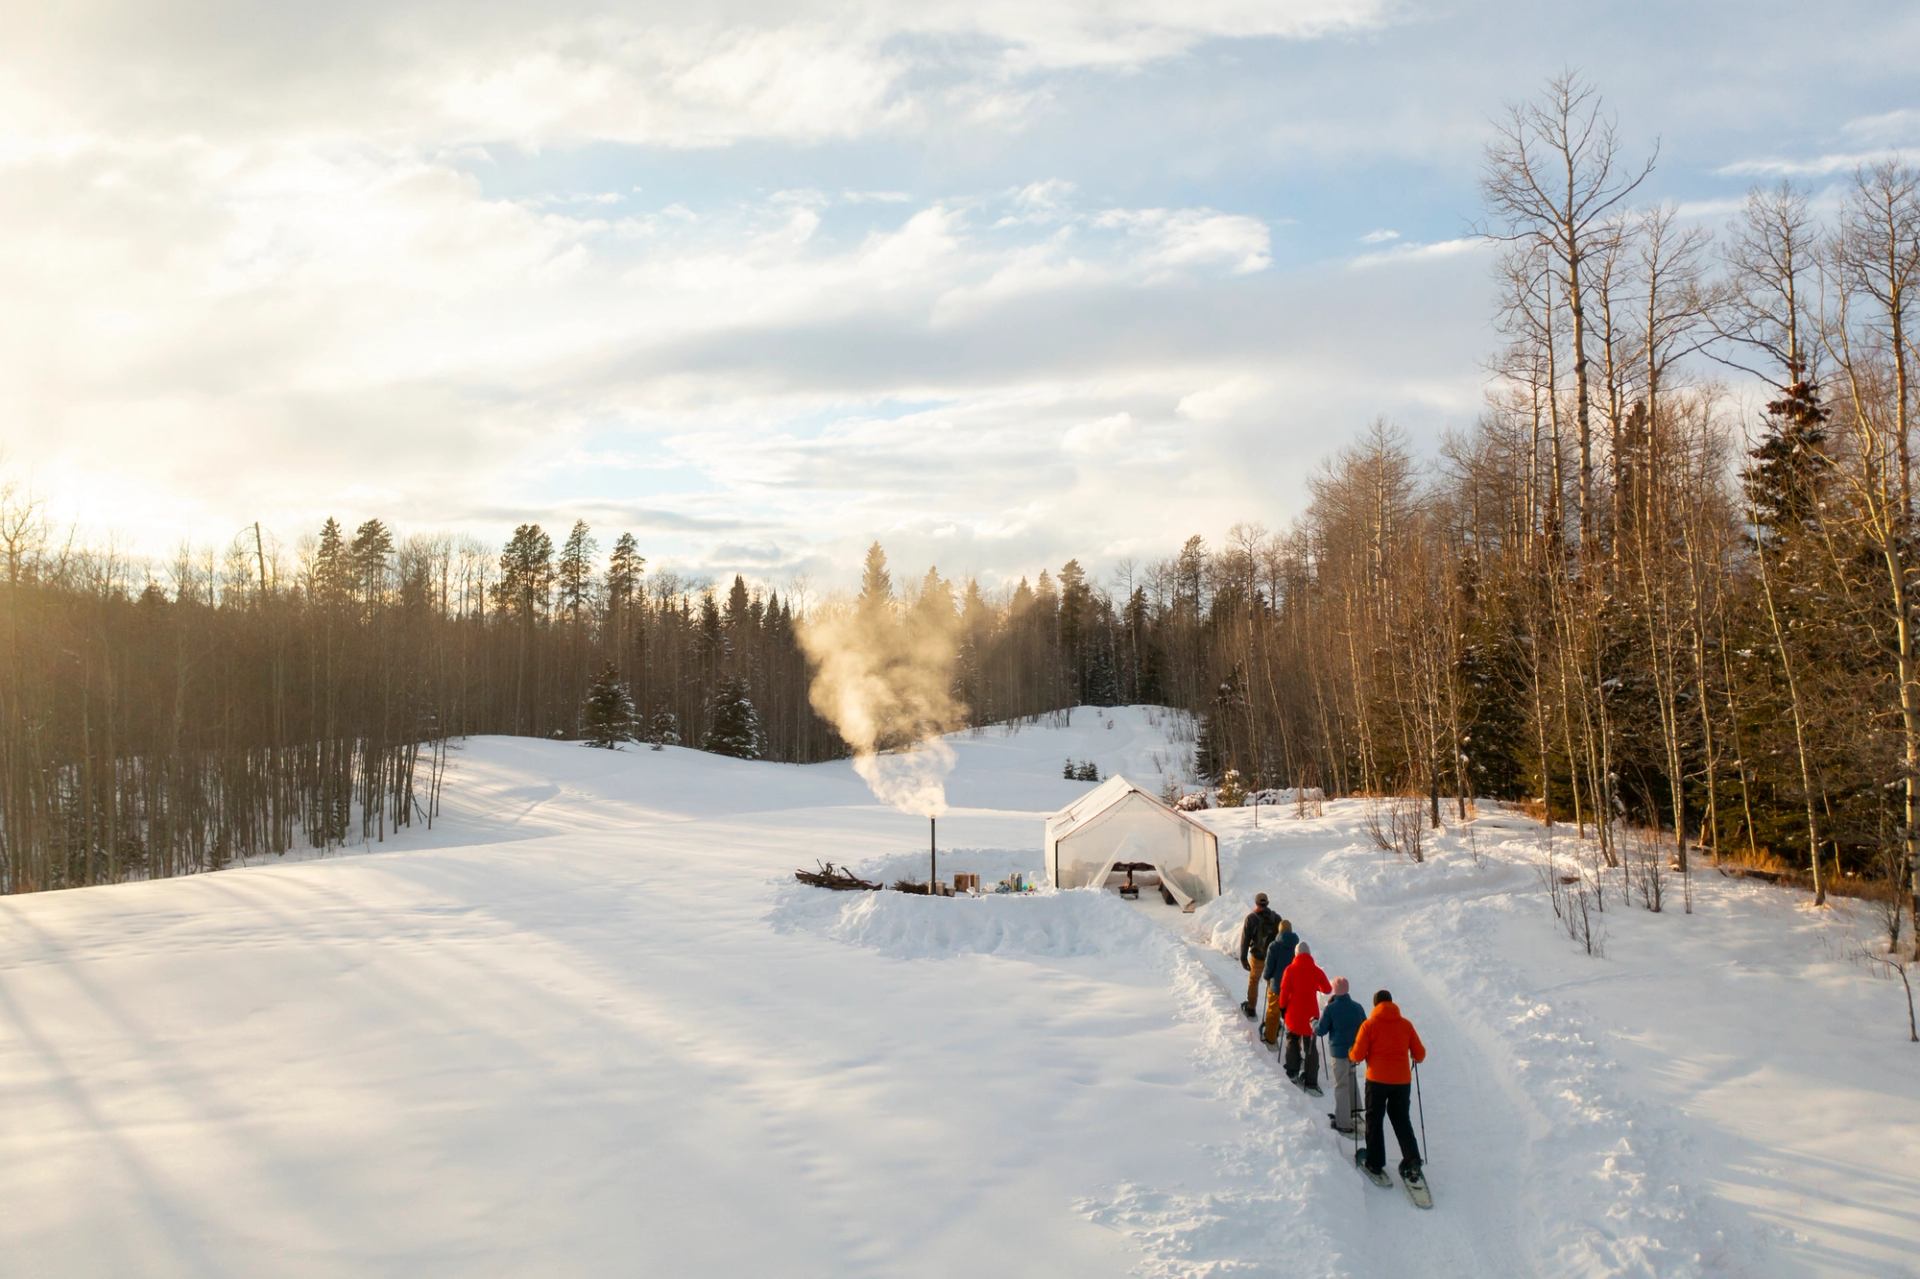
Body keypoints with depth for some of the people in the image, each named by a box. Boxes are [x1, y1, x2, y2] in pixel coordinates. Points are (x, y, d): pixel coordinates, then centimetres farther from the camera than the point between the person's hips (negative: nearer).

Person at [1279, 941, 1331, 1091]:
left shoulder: (1290, 970, -8)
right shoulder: (1316, 970, -5)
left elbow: (1284, 991, -8)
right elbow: (1327, 989, 5)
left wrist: (1282, 1008, 6)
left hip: (1293, 1013, 0)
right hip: (1311, 1014, 0)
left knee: (1292, 1040, 24)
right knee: (1311, 1047, 6)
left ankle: (1293, 1072, 22)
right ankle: (1311, 1081, 2)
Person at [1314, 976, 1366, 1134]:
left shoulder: (1330, 1009, -14)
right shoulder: (1357, 1007, -3)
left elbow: (1321, 1030, -8)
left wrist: (1314, 1023, 13)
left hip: (1338, 1051, -4)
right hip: (1355, 1050, 4)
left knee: (1341, 1085, 3)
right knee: (1351, 1079, 27)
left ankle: (1344, 1124, 5)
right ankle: (1354, 1110, 31)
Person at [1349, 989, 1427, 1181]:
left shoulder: (1369, 1024, -6)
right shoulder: (1406, 1024, 2)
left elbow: (1358, 1055, -8)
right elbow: (1420, 1054, 4)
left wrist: (1350, 1054, 14)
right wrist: (1415, 1057, 27)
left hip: (1377, 1080, -2)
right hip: (1402, 1081, 3)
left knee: (1374, 1121, 12)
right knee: (1402, 1120, 15)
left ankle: (1375, 1163, 13)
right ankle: (1412, 1161, 2)